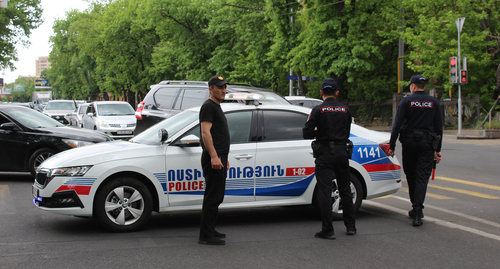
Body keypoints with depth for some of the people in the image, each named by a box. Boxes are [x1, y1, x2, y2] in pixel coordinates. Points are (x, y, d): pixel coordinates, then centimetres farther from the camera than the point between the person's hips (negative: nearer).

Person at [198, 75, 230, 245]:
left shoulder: (217, 107, 22)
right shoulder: (208, 106, -9)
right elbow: (206, 133, -19)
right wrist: (214, 156, -27)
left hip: (219, 157, 11)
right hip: (213, 158, -11)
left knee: (216, 197, 14)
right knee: (212, 197, -10)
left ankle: (210, 231, 21)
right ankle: (206, 235, -8)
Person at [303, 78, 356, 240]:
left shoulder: (318, 110, -8)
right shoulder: (345, 110, 4)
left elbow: (306, 134, -10)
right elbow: (347, 133, 10)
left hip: (325, 154, -4)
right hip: (342, 152, 4)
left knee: (325, 192, -1)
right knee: (345, 190, 15)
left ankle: (328, 230, -1)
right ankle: (351, 226, 23)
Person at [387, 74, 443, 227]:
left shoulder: (406, 101, -1)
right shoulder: (434, 103, 6)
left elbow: (397, 125, -6)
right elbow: (439, 127, 8)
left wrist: (392, 146, -3)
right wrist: (437, 150, 13)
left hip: (409, 142, -1)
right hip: (427, 144, 1)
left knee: (411, 175, 13)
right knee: (422, 177, -2)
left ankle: (415, 208, 22)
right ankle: (417, 212, -12)